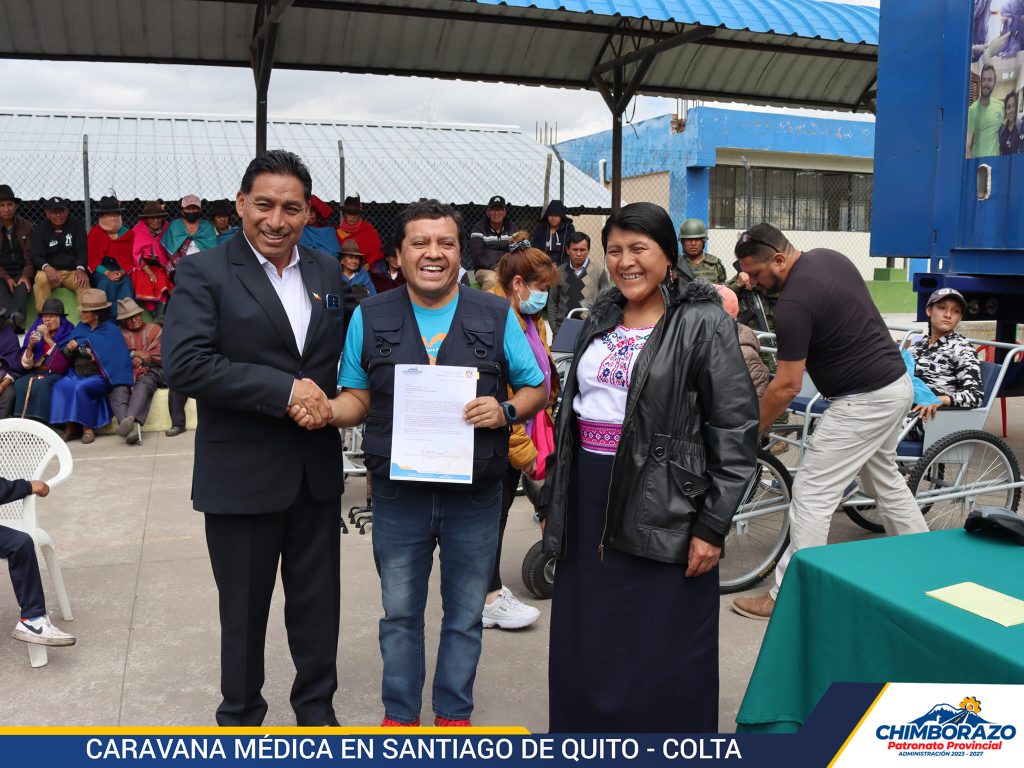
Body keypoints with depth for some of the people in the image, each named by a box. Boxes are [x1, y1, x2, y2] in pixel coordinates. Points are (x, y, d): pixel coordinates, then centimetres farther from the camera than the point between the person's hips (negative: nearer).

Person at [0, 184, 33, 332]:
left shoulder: (26, 227, 10)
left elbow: (30, 256, 7)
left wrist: (26, 276, -12)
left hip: (21, 273, 1)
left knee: (23, 288, -35)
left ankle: (16, 317, -61)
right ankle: (14, 319, -62)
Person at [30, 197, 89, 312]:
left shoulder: (76, 226, 9)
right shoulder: (40, 230, 8)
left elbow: (82, 251, 0)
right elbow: (36, 255, -2)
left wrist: (80, 269, -23)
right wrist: (46, 267, -28)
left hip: (73, 272, 0)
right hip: (50, 272, 1)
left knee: (83, 282, -33)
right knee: (40, 278, -33)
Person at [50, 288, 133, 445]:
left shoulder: (111, 331, -3)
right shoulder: (80, 328, 12)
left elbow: (118, 359, -10)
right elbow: (65, 355, 11)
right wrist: (69, 349, -9)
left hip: (99, 377, -5)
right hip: (77, 374, 5)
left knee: (82, 388, -32)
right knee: (61, 386, -23)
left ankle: (88, 427, -16)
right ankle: (70, 426, -17)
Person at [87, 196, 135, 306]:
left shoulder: (127, 233, 9)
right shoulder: (94, 233, 4)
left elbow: (131, 258, 5)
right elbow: (93, 260, 0)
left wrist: (123, 272, -16)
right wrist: (107, 273, -18)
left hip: (122, 269, 1)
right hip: (101, 270, -1)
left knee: (126, 282, -32)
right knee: (107, 282, -34)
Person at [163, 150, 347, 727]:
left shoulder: (328, 272, 7)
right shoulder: (204, 273, -8)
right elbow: (185, 365, -20)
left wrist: (330, 403, -6)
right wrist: (284, 390, -23)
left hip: (318, 471, 4)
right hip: (243, 475, -4)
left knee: (318, 603, 16)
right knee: (244, 609, 13)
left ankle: (317, 709, 37)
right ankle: (241, 717, 36)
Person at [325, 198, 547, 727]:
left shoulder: (496, 316, -2)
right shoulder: (370, 317, 1)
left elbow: (536, 388, 4)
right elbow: (358, 399, 5)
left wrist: (506, 410, -17)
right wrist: (324, 410, -16)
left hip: (474, 495, 0)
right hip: (398, 493, 1)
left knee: (465, 614, 15)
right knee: (400, 613, 16)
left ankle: (454, 712, 36)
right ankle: (399, 713, 37)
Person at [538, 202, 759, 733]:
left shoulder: (702, 323, -7)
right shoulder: (600, 320, 12)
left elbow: (736, 429, -11)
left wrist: (712, 525, -14)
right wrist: (551, 501, 15)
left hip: (662, 507, -6)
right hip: (589, 499, 6)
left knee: (661, 657, 4)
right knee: (583, 645, 14)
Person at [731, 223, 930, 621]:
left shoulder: (794, 302, -24)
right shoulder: (828, 257, 3)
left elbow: (787, 386, -20)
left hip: (864, 401, -10)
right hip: (897, 383, 10)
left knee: (811, 496, -4)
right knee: (885, 479, 26)